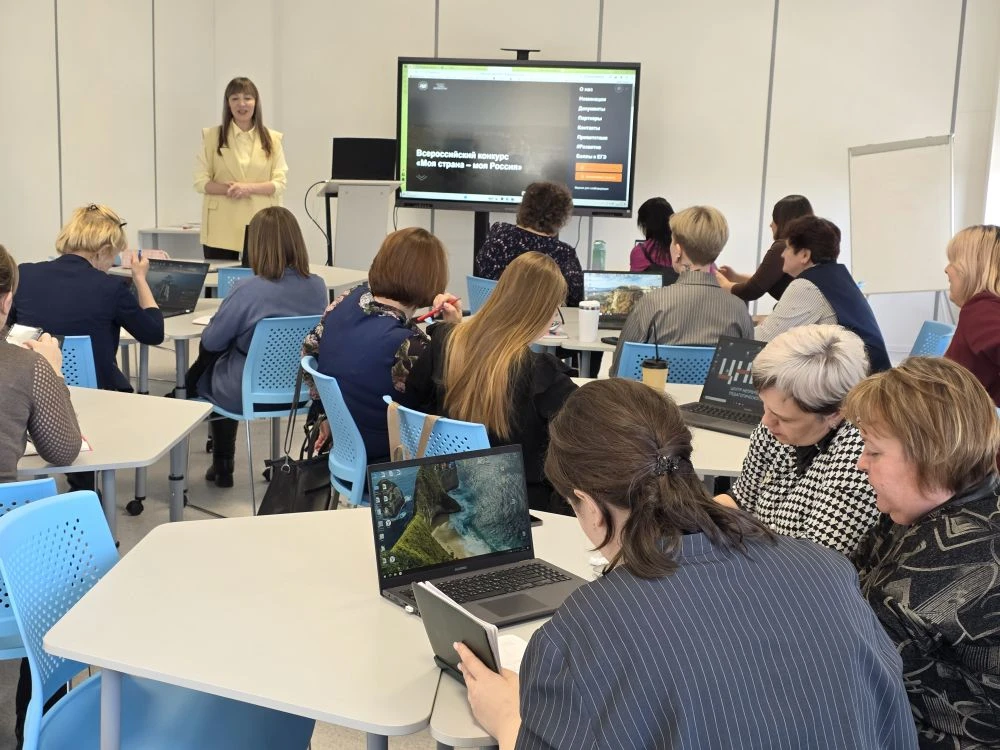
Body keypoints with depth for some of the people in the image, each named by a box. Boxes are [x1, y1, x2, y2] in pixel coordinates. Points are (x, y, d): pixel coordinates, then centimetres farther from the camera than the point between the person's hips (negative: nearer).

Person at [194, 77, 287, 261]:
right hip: (221, 228, 0)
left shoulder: (272, 139, 8)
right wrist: (229, 189, -15)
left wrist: (249, 188, -14)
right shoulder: (212, 136, 6)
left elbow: (280, 183, 2)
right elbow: (200, 182, 2)